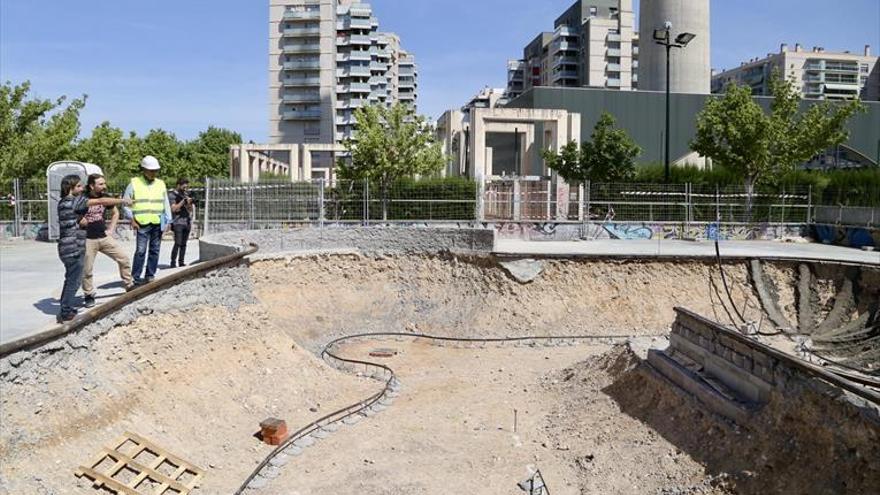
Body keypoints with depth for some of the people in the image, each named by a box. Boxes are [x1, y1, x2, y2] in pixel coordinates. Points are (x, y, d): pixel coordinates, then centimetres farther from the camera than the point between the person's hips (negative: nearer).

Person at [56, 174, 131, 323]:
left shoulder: (63, 202, 13)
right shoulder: (75, 201, -14)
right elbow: (100, 201, -18)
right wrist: (122, 201, -14)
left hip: (66, 248, 9)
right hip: (74, 249, -9)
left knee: (71, 279, 20)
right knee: (74, 281, -1)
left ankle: (65, 309, 29)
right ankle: (65, 313, 4)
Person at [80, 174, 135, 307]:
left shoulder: (105, 197, 3)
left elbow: (116, 213, 18)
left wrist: (111, 229, 10)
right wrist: (79, 221, -18)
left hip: (105, 237, 4)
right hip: (88, 240, -4)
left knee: (123, 258, 1)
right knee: (87, 270, 2)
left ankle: (130, 286, 15)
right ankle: (89, 295, 19)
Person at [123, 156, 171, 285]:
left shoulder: (161, 184, 13)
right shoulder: (134, 183, 3)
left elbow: (166, 204, 15)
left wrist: (167, 220, 6)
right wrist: (132, 219, -4)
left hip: (158, 224, 4)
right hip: (142, 224, -4)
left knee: (154, 250, 6)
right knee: (141, 250, -8)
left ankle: (150, 275, 14)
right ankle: (136, 277, 0)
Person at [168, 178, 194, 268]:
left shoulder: (186, 195, 16)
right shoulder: (172, 195, -1)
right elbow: (174, 209, -10)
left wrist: (189, 203, -4)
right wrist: (183, 201, -14)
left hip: (187, 222, 5)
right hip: (178, 222, -5)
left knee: (184, 244, 4)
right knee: (178, 243, -13)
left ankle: (181, 262, 8)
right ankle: (173, 263, -11)